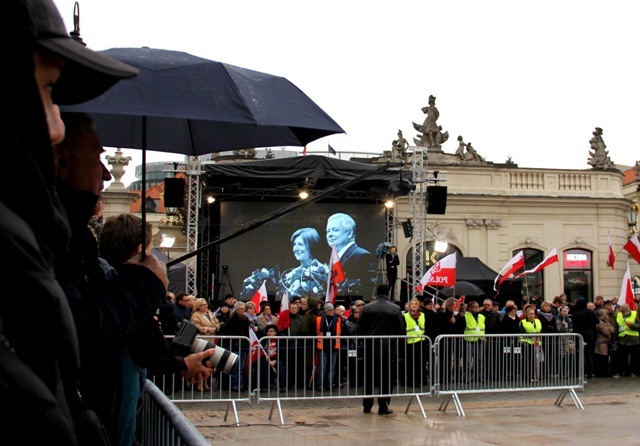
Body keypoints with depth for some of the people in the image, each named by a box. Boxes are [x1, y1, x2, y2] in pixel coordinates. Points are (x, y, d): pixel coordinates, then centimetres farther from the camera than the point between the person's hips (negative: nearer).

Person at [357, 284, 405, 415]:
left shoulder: (367, 308, -2)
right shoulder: (395, 309, -5)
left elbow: (360, 329, 1)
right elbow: (401, 330, -3)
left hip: (371, 348, 2)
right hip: (389, 349, -2)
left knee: (369, 378, 11)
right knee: (387, 378, 5)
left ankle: (367, 406, 14)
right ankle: (383, 406, 3)